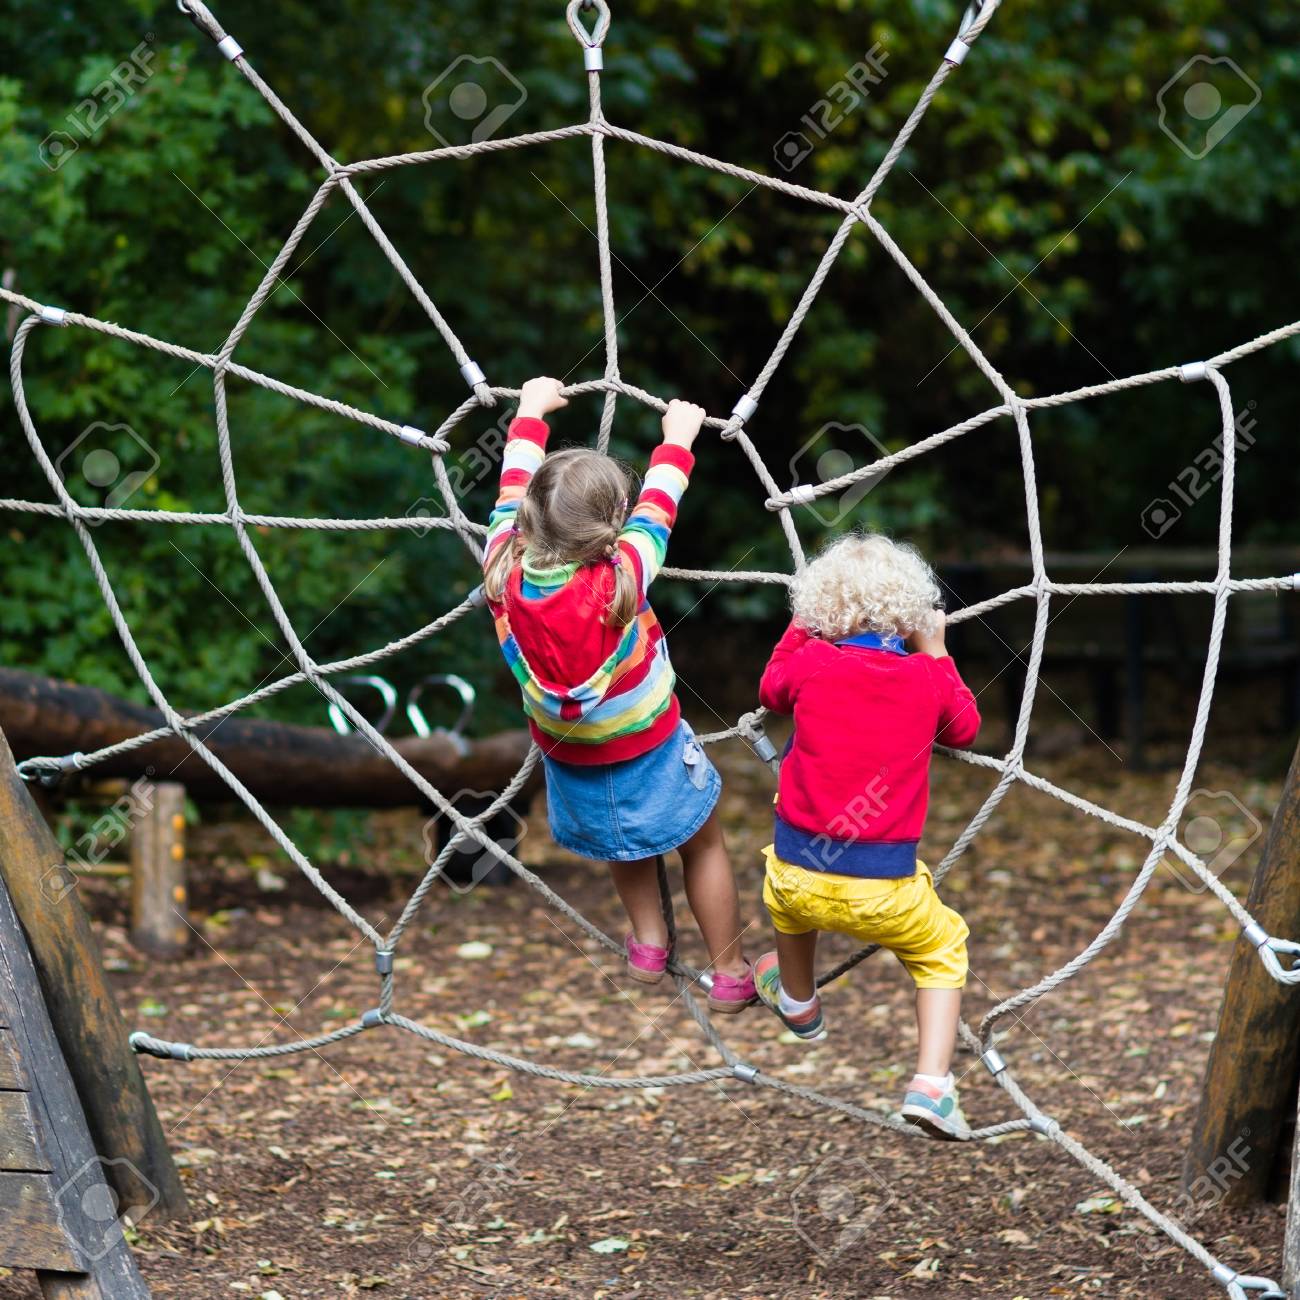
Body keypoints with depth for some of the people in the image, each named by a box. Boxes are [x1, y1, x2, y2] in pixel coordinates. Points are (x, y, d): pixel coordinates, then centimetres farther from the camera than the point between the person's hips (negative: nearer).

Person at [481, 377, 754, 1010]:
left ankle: (648, 942, 43)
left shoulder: (505, 568, -24)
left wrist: (531, 413, 8)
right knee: (703, 844, 19)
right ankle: (730, 975, 29)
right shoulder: (620, 578, -33)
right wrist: (677, 439, 0)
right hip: (649, 751, -4)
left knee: (623, 841, 33)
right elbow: (658, 506, -16)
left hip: (569, 759, 4)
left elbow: (515, 487, -7)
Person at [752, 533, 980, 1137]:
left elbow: (770, 689, 20)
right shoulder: (928, 679, -3)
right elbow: (964, 728, 18)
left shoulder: (812, 663, -4)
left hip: (802, 878, 1)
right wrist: (935, 653, 23)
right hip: (883, 891, -1)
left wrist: (802, 624, 28)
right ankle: (931, 1083, 6)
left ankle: (797, 1002, 60)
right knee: (942, 951, 24)